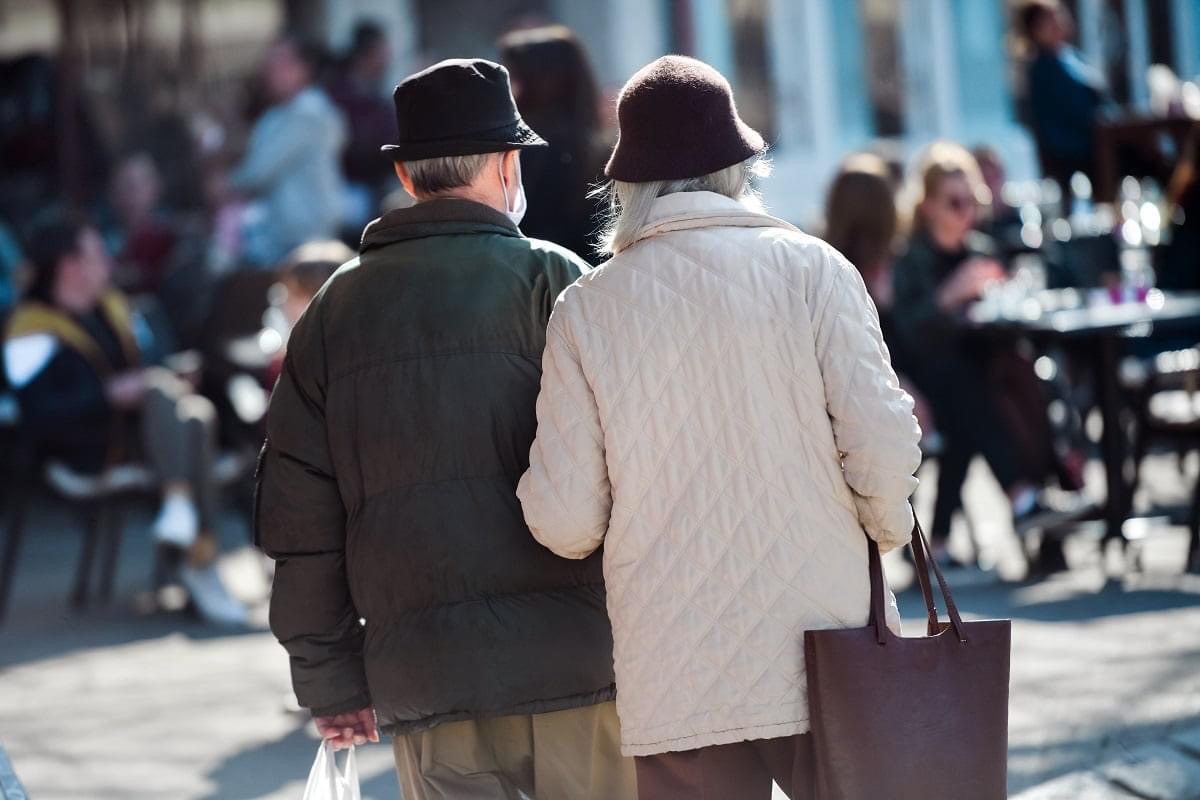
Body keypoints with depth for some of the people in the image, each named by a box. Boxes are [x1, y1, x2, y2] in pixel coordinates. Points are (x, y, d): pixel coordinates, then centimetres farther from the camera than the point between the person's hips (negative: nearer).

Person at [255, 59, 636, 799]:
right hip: (568, 655, -4)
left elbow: (298, 514, 10)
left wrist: (329, 680, 14)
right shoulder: (548, 279, -1)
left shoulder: (335, 309, 12)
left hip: (419, 675, 4)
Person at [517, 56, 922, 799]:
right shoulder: (811, 270, -1)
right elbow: (882, 446, -8)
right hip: (824, 663, -1)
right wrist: (887, 525, 13)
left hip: (677, 689, 1)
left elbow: (564, 521, -1)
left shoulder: (586, 309, 1)